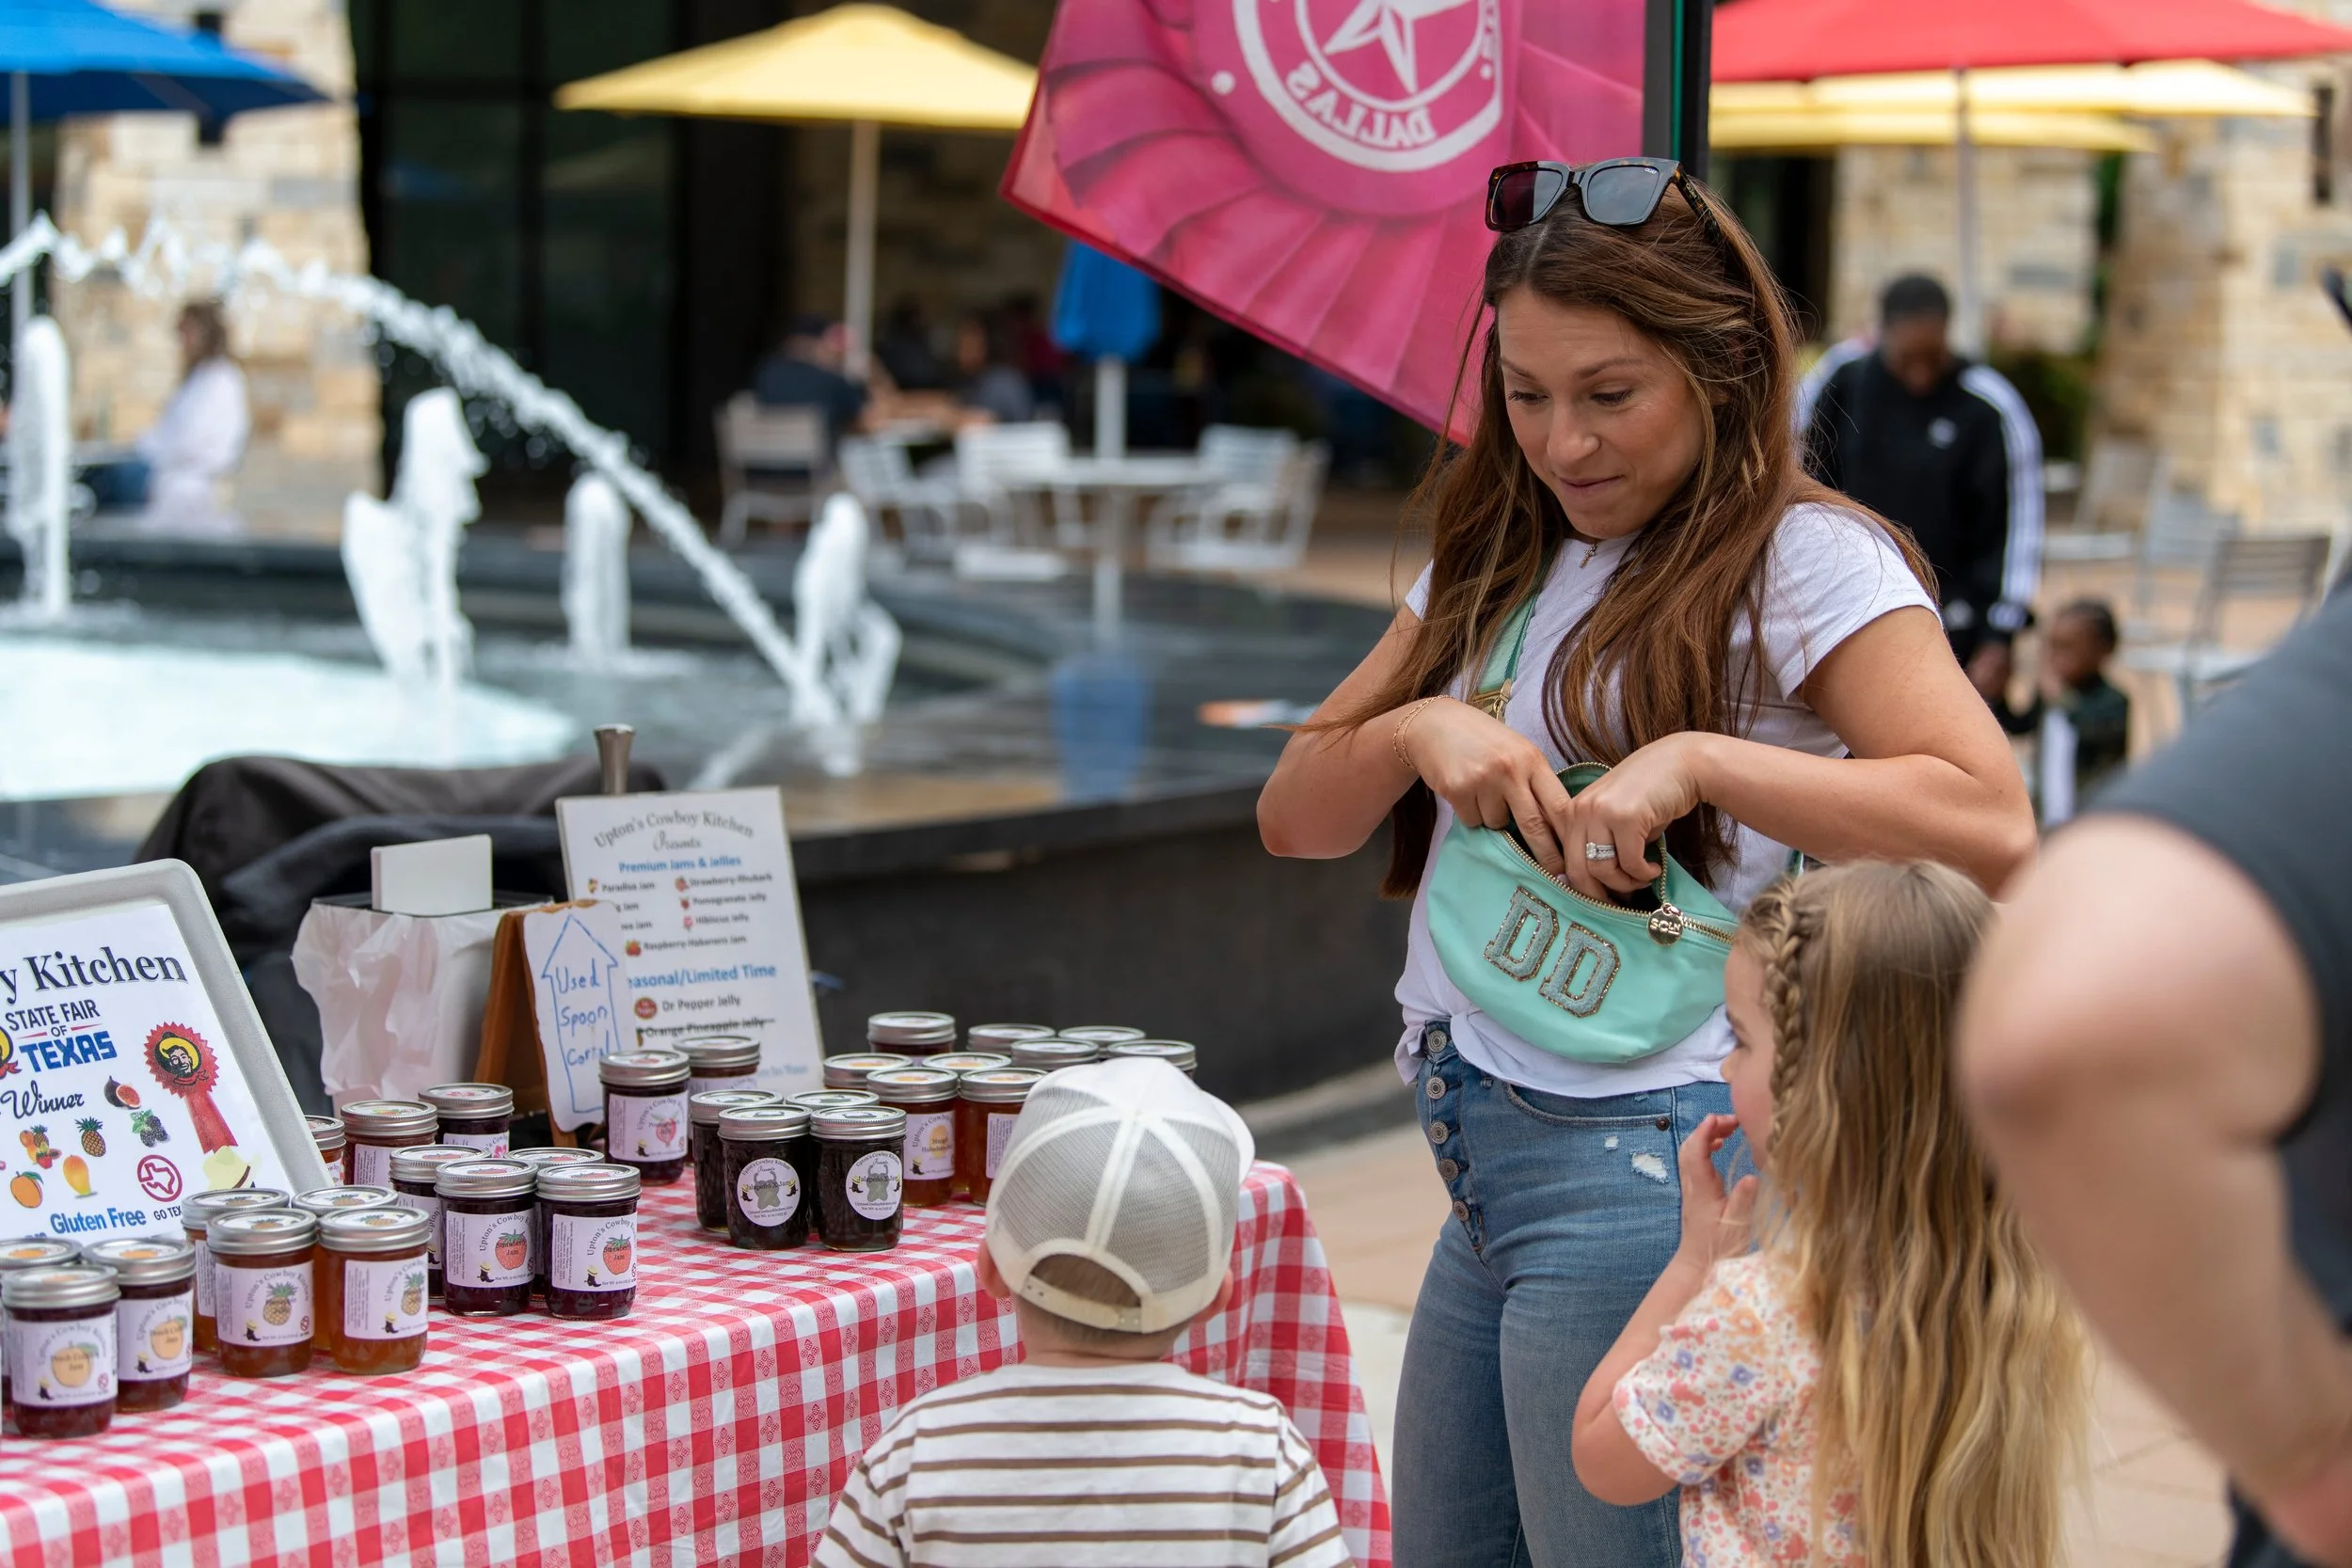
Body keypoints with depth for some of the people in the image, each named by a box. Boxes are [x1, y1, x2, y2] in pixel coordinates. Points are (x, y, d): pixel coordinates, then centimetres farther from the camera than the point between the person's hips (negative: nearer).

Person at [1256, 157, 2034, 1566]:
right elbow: (1296, 817, 13)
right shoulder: (1492, 567, 16)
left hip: (1645, 1171, -8)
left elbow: (1991, 826, -20)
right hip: (1486, 1178, 8)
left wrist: (1693, 762, -22)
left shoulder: (1804, 562, -7)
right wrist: (1417, 730, -7)